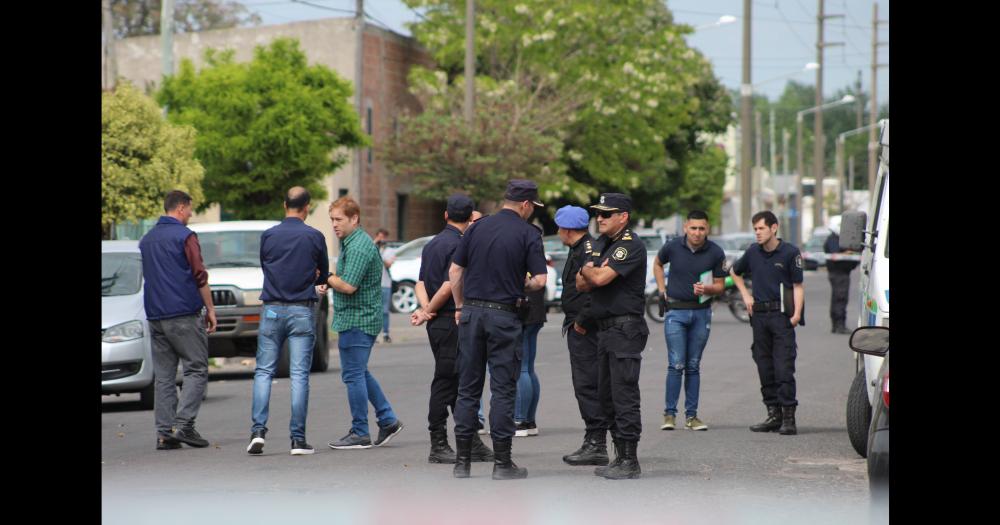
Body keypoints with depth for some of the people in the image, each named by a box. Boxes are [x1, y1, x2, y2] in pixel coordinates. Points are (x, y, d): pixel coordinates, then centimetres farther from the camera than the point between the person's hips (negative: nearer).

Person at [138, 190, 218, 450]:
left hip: (155, 316, 7)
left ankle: (165, 432, 3)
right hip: (184, 313, -7)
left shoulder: (147, 239, 15)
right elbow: (200, 276, -9)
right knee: (196, 370, -1)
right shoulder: (185, 236, -6)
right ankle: (184, 424, -12)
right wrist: (210, 309, -1)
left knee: (163, 376, 7)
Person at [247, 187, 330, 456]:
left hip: (272, 310, 1)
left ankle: (258, 430, -3)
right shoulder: (315, 237, -3)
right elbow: (323, 275, 7)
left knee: (263, 372, 8)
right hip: (302, 311, -1)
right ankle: (298, 439, 0)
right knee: (299, 375, 0)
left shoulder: (268, 236, 2)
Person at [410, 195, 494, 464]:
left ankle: (471, 442, 18)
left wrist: (425, 309, -4)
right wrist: (429, 311, -7)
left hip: (437, 323, 9)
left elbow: (421, 283, 11)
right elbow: (448, 287, -19)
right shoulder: (459, 245, -14)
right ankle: (438, 447, 2)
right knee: (446, 382, -3)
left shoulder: (431, 244, 15)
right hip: (451, 322, -9)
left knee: (459, 383, 13)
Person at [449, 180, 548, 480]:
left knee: (468, 387, 9)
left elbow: (455, 270, 7)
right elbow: (540, 280, -10)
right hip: (503, 315, -4)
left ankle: (462, 460, 10)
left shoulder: (478, 227, 8)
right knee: (503, 388, 1)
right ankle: (502, 463, 3)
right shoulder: (528, 233, -4)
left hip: (471, 311, 4)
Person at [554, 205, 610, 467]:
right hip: (579, 328, 11)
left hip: (585, 330, -11)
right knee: (585, 385, 13)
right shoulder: (578, 250, 18)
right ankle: (593, 442, 19)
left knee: (588, 385, -9)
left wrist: (582, 322, -20)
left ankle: (597, 446, -6)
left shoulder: (589, 251, -16)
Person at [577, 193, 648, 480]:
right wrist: (592, 273, -7)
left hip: (625, 327, -10)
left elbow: (600, 278, -21)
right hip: (606, 328, 10)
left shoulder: (630, 245, -12)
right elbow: (582, 284, 14)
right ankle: (620, 456, 19)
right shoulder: (603, 243, 17)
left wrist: (589, 270, 1)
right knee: (606, 395, 12)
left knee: (624, 396, -9)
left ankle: (630, 462, -7)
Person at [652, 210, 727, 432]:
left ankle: (691, 415, 13)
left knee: (694, 366, 7)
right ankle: (669, 414, 0)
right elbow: (657, 264, 17)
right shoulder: (673, 247, -5)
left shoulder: (715, 253, -4)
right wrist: (662, 290, 8)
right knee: (676, 364, -7)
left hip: (701, 312, 1)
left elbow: (720, 285, 3)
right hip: (676, 311, -1)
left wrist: (707, 289, -18)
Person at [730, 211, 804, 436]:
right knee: (764, 367, 7)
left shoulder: (790, 252, -4)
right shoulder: (753, 252, 9)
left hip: (782, 315, -5)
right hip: (759, 314, 5)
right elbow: (734, 271, 28)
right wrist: (745, 295, 17)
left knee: (784, 368, -8)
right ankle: (773, 414, 15)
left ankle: (788, 417, -6)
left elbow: (798, 286, -4)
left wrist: (797, 313, -16)